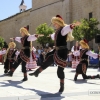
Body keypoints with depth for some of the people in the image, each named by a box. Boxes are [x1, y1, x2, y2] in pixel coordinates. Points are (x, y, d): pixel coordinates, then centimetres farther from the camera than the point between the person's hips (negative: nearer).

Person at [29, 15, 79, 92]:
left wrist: (71, 26, -63)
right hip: (57, 51, 9)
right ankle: (37, 72, 41)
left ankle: (62, 86, 9)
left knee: (60, 69, -5)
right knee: (47, 62, 21)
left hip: (62, 51, -9)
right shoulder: (57, 31, 14)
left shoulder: (63, 29, -13)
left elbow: (67, 28, -39)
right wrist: (51, 36, 62)